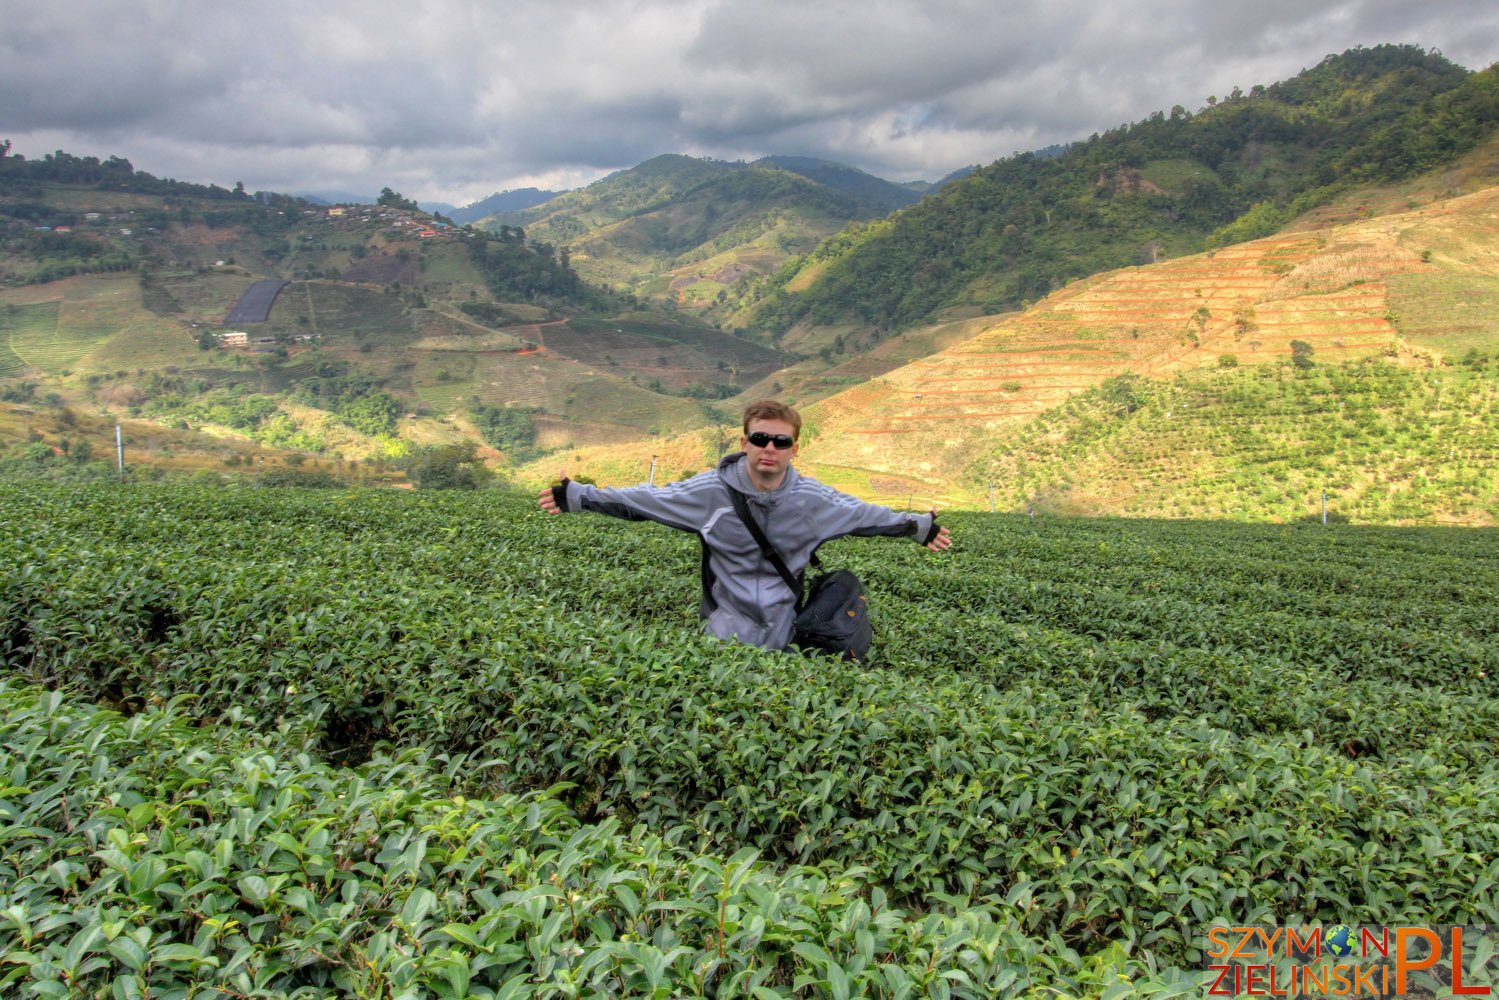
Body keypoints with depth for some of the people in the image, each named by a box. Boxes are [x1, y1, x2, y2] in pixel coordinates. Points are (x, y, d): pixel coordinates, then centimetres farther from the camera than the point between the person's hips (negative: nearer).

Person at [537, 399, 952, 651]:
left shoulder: (814, 499, -6)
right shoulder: (711, 492, -11)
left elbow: (864, 515, 10)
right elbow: (642, 500, -3)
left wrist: (919, 526, 16)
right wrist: (577, 497, -6)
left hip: (782, 634, 1)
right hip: (726, 628, -1)